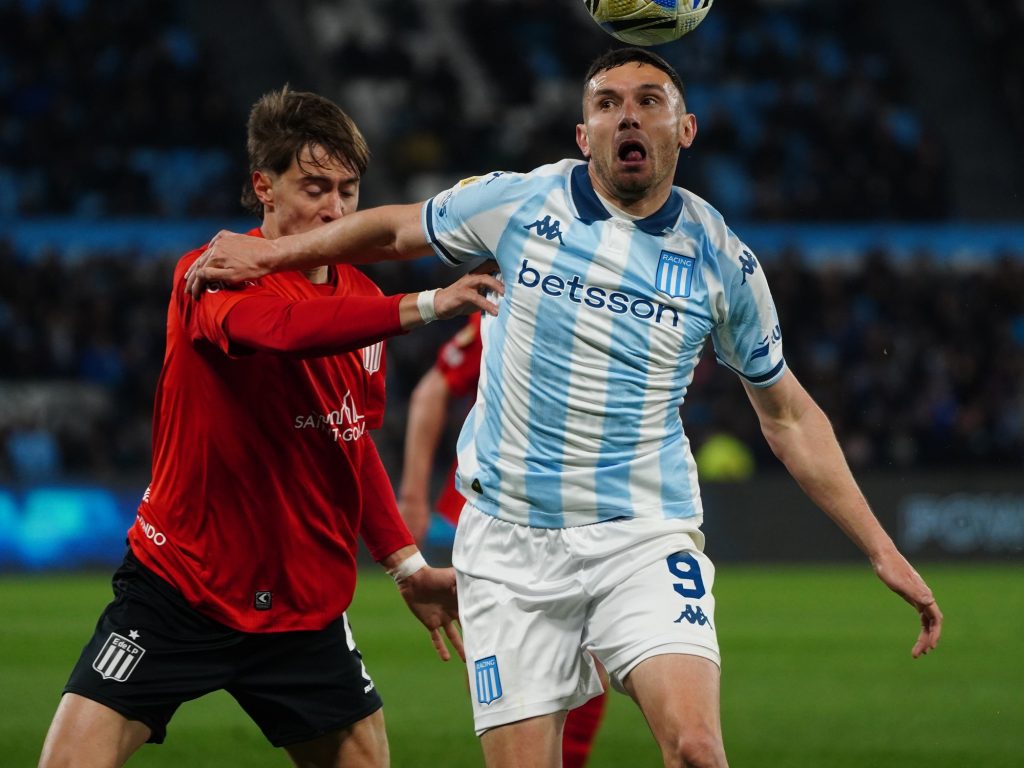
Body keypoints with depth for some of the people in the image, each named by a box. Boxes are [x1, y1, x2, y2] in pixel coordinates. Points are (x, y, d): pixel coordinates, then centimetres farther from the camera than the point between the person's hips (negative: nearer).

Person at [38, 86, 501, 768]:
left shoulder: (361, 299, 6)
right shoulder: (211, 274, -13)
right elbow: (272, 326, -37)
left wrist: (408, 565, 13)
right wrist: (423, 306, -43)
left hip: (306, 607, 5)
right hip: (177, 585, -5)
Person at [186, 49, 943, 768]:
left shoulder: (723, 260, 0)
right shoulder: (515, 203, -2)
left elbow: (787, 415, 10)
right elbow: (395, 228, 19)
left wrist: (882, 550, 8)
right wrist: (268, 254, 19)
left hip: (646, 537, -1)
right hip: (509, 544, 1)